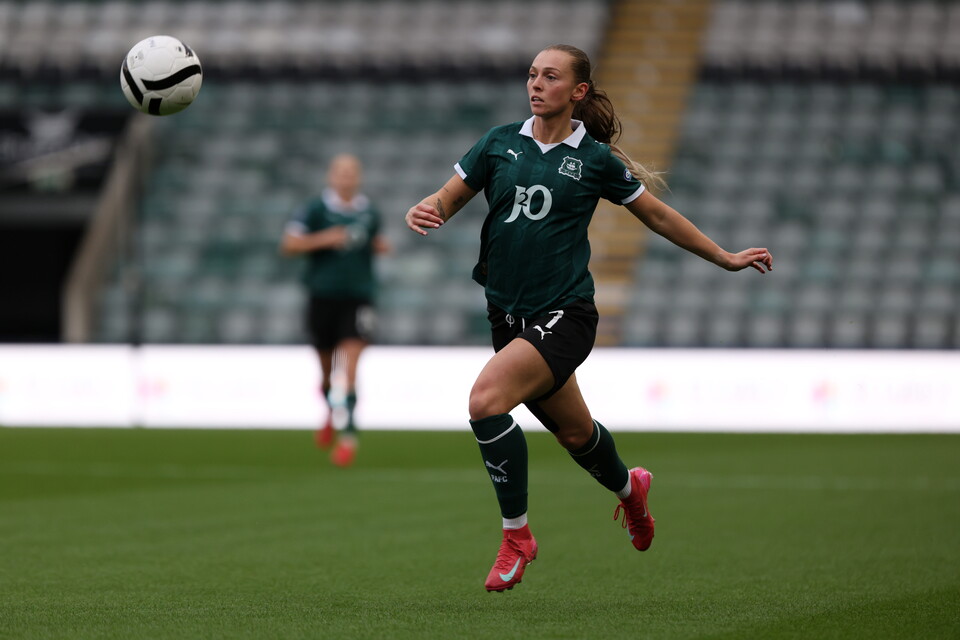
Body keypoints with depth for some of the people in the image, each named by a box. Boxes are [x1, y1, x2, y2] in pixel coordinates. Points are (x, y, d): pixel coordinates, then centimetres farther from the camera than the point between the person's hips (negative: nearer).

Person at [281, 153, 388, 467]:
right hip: (323, 297, 0)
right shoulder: (315, 209, -2)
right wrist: (323, 239, -19)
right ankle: (333, 412, 43)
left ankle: (348, 435, -19)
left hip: (358, 298, 0)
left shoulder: (370, 213, 9)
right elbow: (288, 244, -8)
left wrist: (380, 245, 5)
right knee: (327, 369, 11)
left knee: (350, 367, -15)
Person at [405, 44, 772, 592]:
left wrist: (725, 258, 14)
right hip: (509, 314, 4)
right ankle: (629, 487, 52)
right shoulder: (500, 143, 4)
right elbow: (446, 202, 8)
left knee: (487, 399, -26)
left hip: (565, 314, -4)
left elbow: (659, 217, 9)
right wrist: (424, 213, -16)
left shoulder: (596, 159, -3)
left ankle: (517, 535, -11)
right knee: (574, 431, 18)